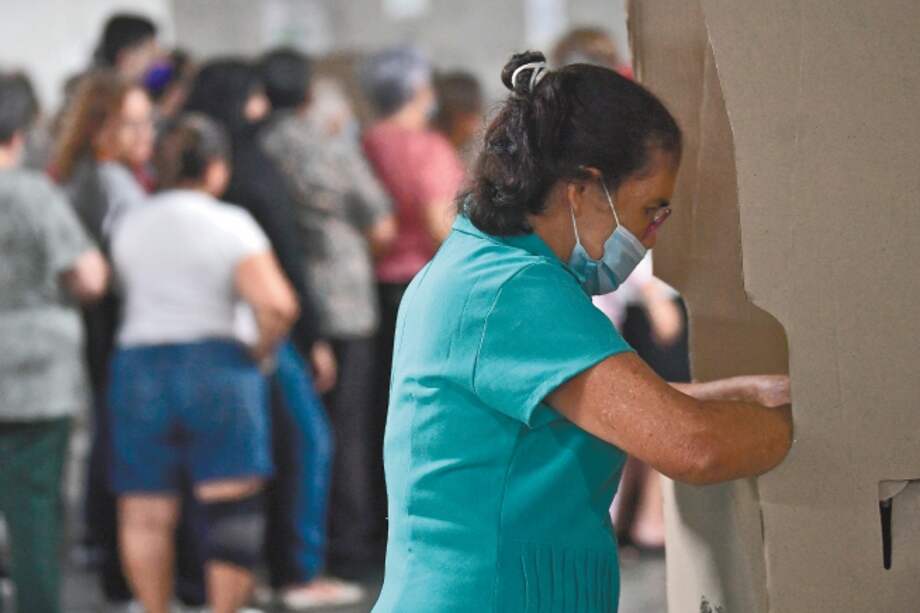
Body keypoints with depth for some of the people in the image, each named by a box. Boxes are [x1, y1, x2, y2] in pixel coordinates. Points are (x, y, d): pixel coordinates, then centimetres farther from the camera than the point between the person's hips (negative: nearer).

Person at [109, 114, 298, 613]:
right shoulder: (231, 223, -5)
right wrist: (260, 352, -1)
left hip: (138, 367, 4)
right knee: (233, 504, 0)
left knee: (145, 514, 9)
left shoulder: (130, 227, 10)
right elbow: (276, 305, -15)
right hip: (215, 366, -4)